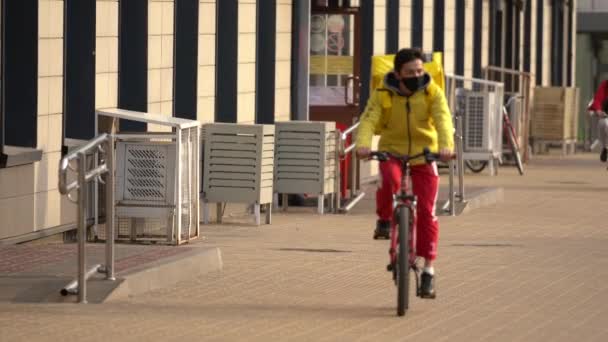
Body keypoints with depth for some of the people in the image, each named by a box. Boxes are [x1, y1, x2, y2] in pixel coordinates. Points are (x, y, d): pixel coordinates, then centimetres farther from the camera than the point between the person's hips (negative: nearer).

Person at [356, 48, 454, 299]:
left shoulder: (432, 93, -11)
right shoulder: (383, 94, -11)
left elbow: (443, 120, -26)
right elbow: (368, 120, -24)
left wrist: (446, 146, -46)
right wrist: (363, 144, -45)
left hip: (424, 155, 0)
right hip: (391, 152, 0)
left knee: (426, 211, -5)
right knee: (389, 180, -35)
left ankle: (428, 270, 5)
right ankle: (384, 221, -5)